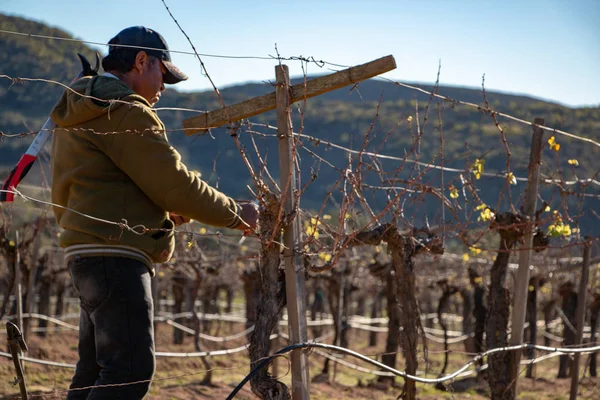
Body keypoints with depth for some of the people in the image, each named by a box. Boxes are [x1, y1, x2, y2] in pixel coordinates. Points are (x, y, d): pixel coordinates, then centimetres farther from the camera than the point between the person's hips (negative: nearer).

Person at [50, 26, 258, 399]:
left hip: (90, 254, 11)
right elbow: (174, 183, -12)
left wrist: (164, 213, 18)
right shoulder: (125, 111, -10)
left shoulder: (79, 113, 24)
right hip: (115, 256, -11)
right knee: (131, 370, -14)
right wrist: (237, 214, 0)